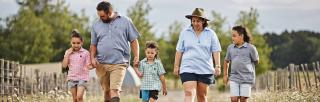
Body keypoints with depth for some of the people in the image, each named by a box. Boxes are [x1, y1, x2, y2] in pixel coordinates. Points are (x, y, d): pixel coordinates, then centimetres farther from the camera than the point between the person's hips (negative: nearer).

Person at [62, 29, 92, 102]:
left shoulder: (85, 53, -3)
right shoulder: (68, 52, 5)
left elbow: (88, 66, -4)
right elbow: (64, 65, -2)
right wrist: (67, 54, -8)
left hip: (82, 78, -3)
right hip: (71, 78, 3)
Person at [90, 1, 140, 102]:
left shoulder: (125, 21, 4)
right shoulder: (96, 25, 11)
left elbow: (133, 40, 7)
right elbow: (93, 45, 16)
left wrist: (136, 57, -4)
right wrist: (92, 58, -1)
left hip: (118, 63, -3)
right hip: (101, 64, 3)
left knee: (114, 90, -16)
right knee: (106, 91, 8)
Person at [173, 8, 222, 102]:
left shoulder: (210, 34, 4)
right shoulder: (185, 33, 5)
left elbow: (216, 51, 2)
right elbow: (179, 51, 8)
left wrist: (217, 66, -6)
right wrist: (176, 66, 6)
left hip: (205, 70, 1)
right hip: (188, 69, -1)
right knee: (189, 94, -14)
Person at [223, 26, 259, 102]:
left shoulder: (250, 48, -4)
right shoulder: (230, 48, 7)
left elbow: (256, 61, 9)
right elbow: (226, 61, 21)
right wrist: (225, 75, 19)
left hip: (246, 78, -3)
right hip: (234, 78, 3)